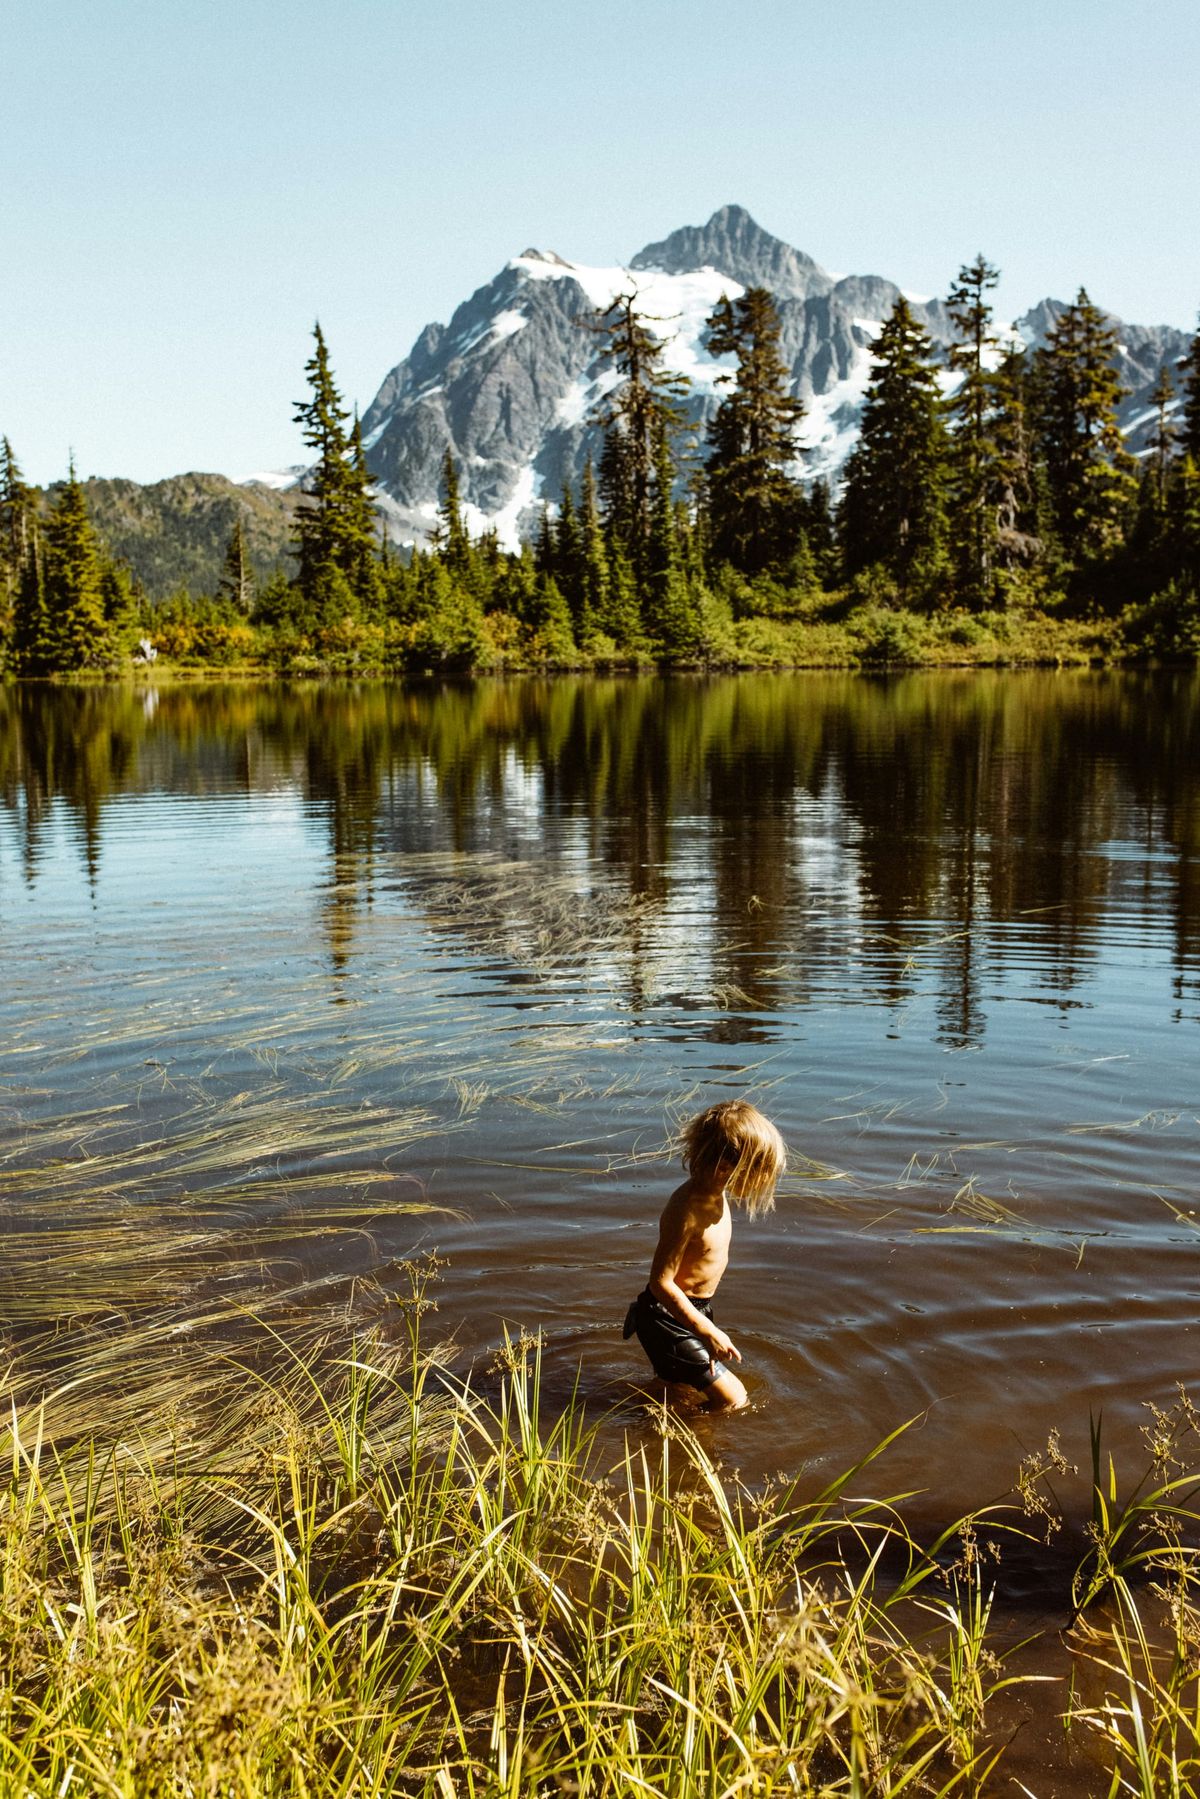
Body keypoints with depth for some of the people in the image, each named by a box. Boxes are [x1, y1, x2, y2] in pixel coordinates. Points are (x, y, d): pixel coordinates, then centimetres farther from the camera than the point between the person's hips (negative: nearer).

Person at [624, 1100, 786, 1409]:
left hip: (698, 1305, 9)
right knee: (733, 1401, -8)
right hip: (670, 1315, -9)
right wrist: (708, 1332, -26)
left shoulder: (716, 1194, -4)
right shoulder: (686, 1211, -31)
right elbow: (661, 1282, -28)